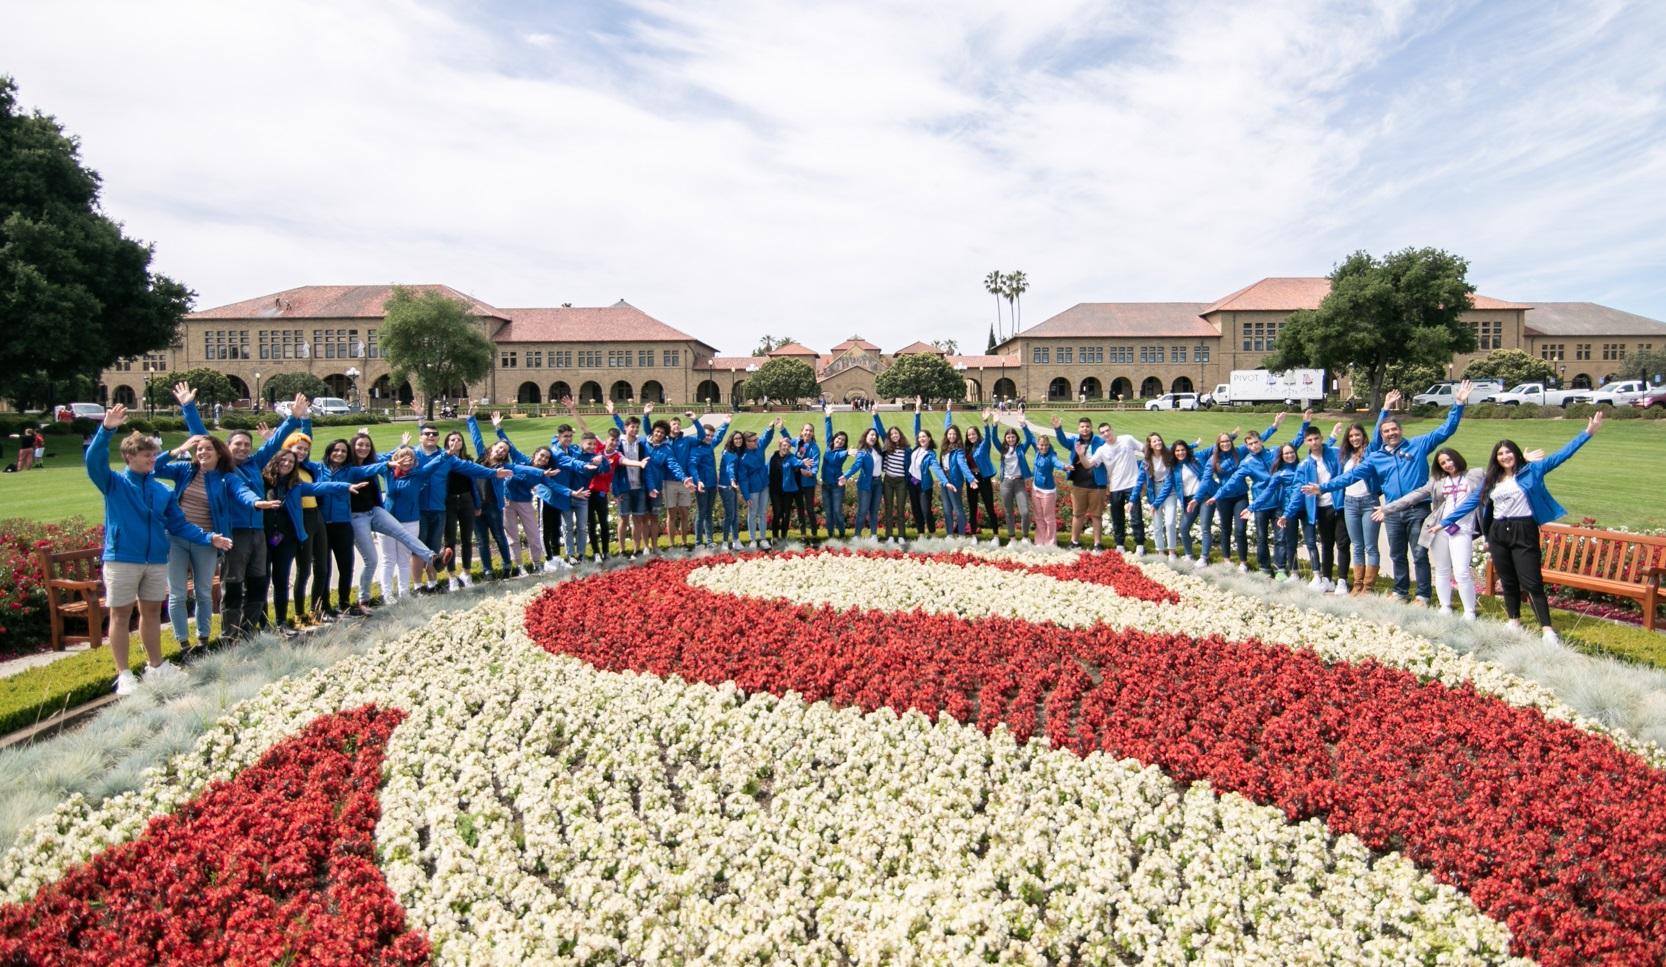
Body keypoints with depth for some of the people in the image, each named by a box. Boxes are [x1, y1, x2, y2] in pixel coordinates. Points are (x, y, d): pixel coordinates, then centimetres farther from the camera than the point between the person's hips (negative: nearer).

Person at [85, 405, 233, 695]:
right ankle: (123, 674, 13)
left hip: (157, 560, 4)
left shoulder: (163, 491, 8)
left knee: (152, 612, 14)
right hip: (122, 559, -4)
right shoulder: (114, 483, -2)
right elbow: (94, 461, -21)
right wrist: (106, 430, -35)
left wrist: (209, 538, -3)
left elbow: (179, 525, 9)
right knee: (121, 615, 4)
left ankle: (155, 667, 27)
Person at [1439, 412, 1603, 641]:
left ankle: (1547, 629, -8)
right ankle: (1514, 621, 24)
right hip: (1498, 533, 4)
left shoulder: (1531, 471, 2)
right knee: (1508, 581, 12)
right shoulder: (1489, 480, 11)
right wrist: (1445, 521, 14)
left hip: (1524, 531, -4)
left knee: (1532, 582, -8)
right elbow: (1470, 502, 15)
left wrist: (1588, 433, -9)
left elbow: (1560, 455, -2)